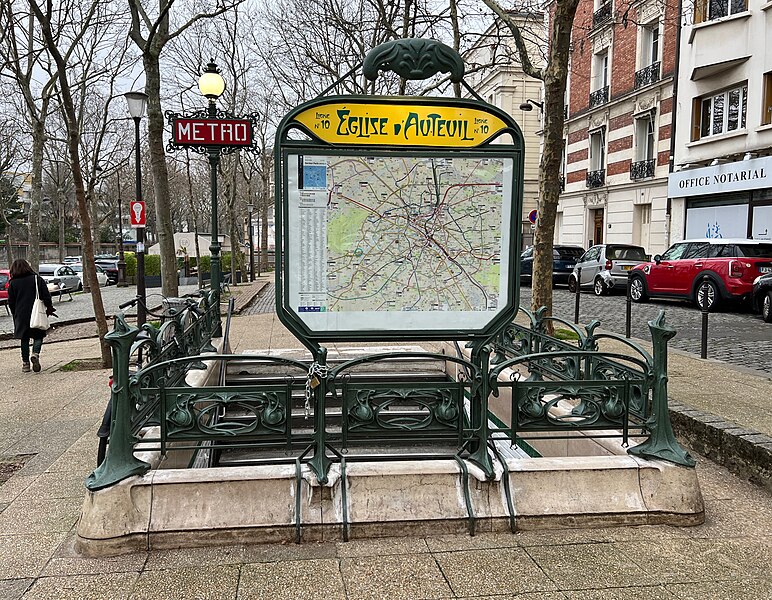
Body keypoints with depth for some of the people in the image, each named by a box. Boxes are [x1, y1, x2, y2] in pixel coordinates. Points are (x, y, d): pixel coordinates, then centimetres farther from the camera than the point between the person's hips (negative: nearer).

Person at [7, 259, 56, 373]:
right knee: (38, 336, 9)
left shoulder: (13, 283, 0)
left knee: (24, 339, 10)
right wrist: (49, 308, 7)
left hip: (21, 316, 1)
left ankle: (25, 363, 11)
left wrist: (15, 314, 15)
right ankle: (35, 354, -17)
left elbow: (11, 302, 2)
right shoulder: (37, 279, -2)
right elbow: (46, 296, -4)